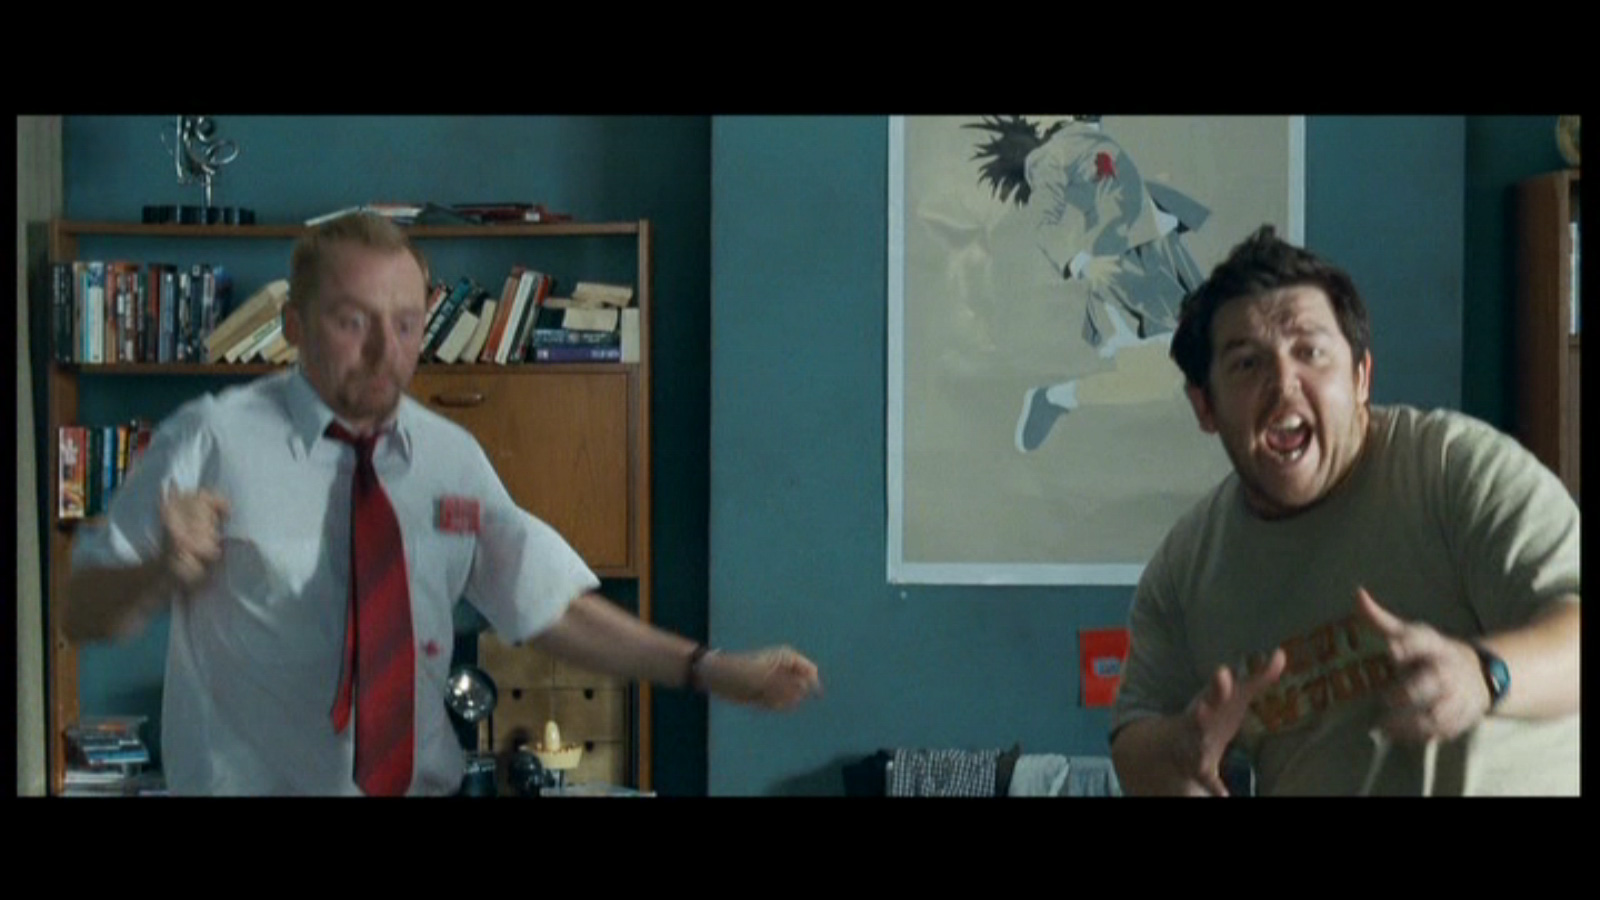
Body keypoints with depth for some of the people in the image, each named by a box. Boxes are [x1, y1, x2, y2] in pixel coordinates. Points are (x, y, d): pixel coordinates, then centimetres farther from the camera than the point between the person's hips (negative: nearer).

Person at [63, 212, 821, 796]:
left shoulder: (453, 457, 4)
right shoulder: (213, 440, -7)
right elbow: (83, 612, -4)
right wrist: (162, 570, -25)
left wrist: (711, 671, -3)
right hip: (247, 781, -3)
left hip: (418, 782, 4)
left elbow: (550, 607, 6)